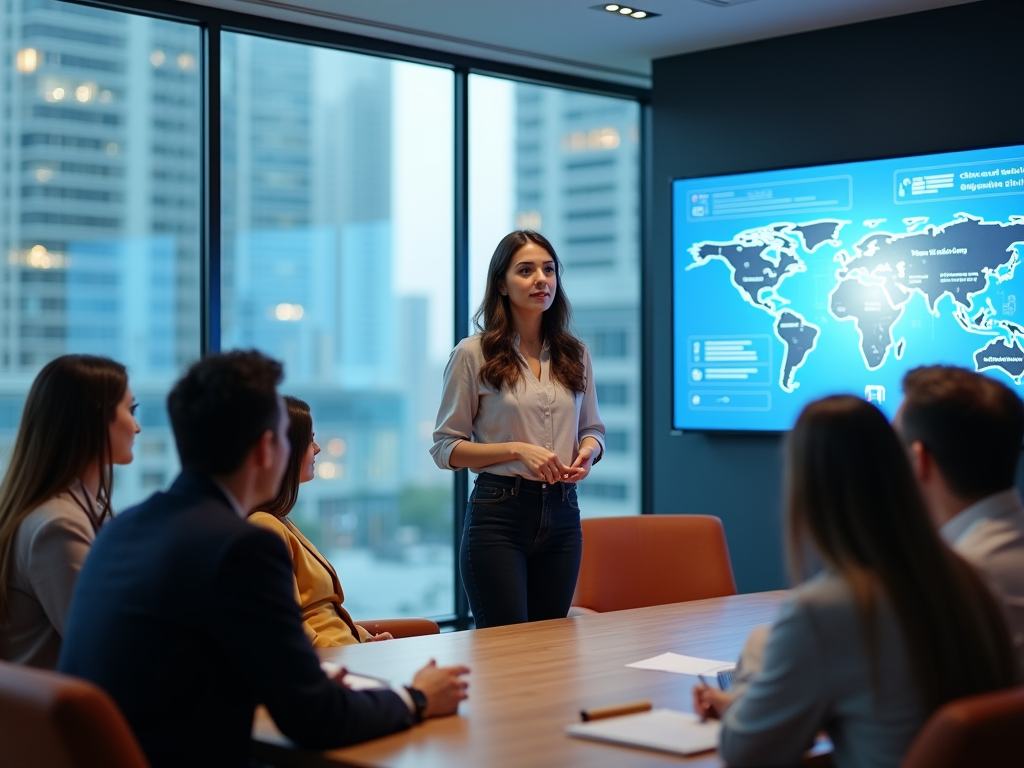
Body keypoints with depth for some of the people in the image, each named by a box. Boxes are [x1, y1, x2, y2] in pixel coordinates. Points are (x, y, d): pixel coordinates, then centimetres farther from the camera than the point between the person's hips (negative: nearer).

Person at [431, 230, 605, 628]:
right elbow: (445, 447, -3)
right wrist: (517, 450, -15)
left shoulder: (575, 354, 11)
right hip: (500, 512, -4)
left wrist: (587, 452, -3)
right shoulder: (473, 354, -2)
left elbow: (592, 429, 20)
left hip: (562, 513, 4)